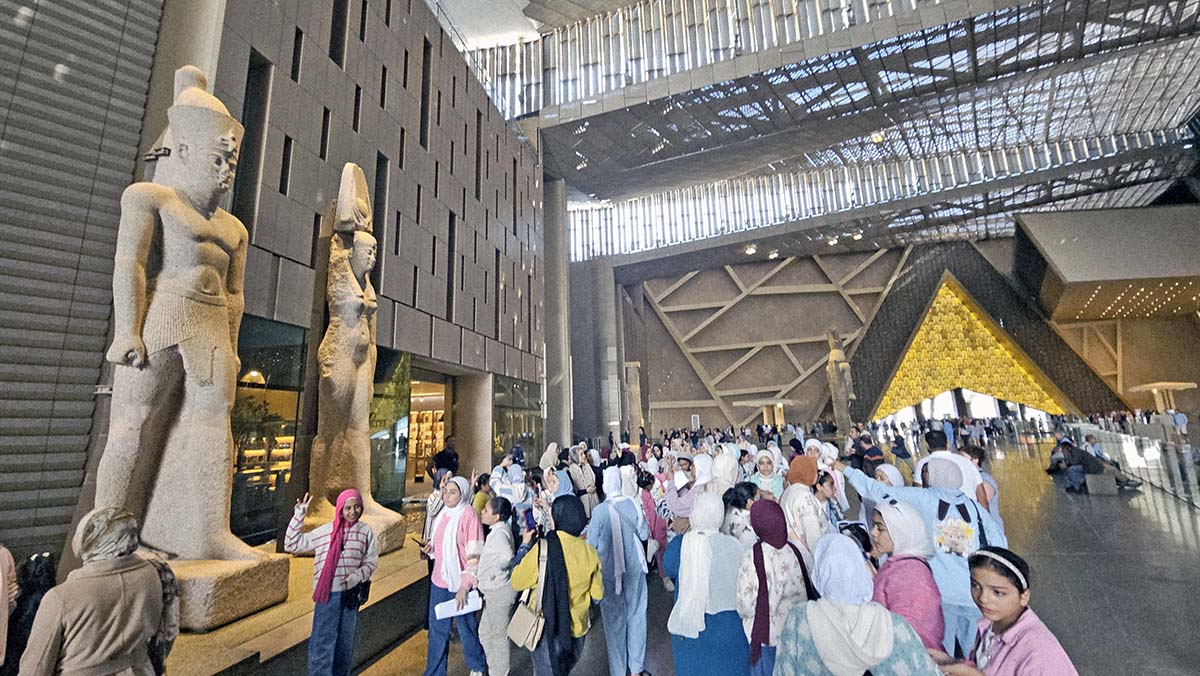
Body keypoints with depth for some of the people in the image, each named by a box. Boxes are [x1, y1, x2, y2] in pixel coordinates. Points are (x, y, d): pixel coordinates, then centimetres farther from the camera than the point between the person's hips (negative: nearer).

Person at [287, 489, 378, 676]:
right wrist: (299, 515, -12)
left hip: (350, 594, 2)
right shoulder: (324, 531, -6)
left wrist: (357, 576, -18)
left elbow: (371, 562, 1)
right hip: (328, 595, -2)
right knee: (322, 643, 2)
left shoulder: (365, 531, -5)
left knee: (345, 642, 18)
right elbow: (291, 545, -3)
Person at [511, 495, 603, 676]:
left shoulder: (543, 548, -23)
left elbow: (517, 582, -10)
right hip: (578, 629, 4)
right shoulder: (589, 552, -11)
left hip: (548, 629, -4)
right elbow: (597, 593, 0)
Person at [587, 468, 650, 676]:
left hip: (609, 570, -2)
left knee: (614, 618, 14)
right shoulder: (633, 504, -12)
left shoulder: (600, 511, -20)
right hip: (634, 567, 2)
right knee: (636, 615, 18)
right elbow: (644, 534, -1)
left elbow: (592, 544, -12)